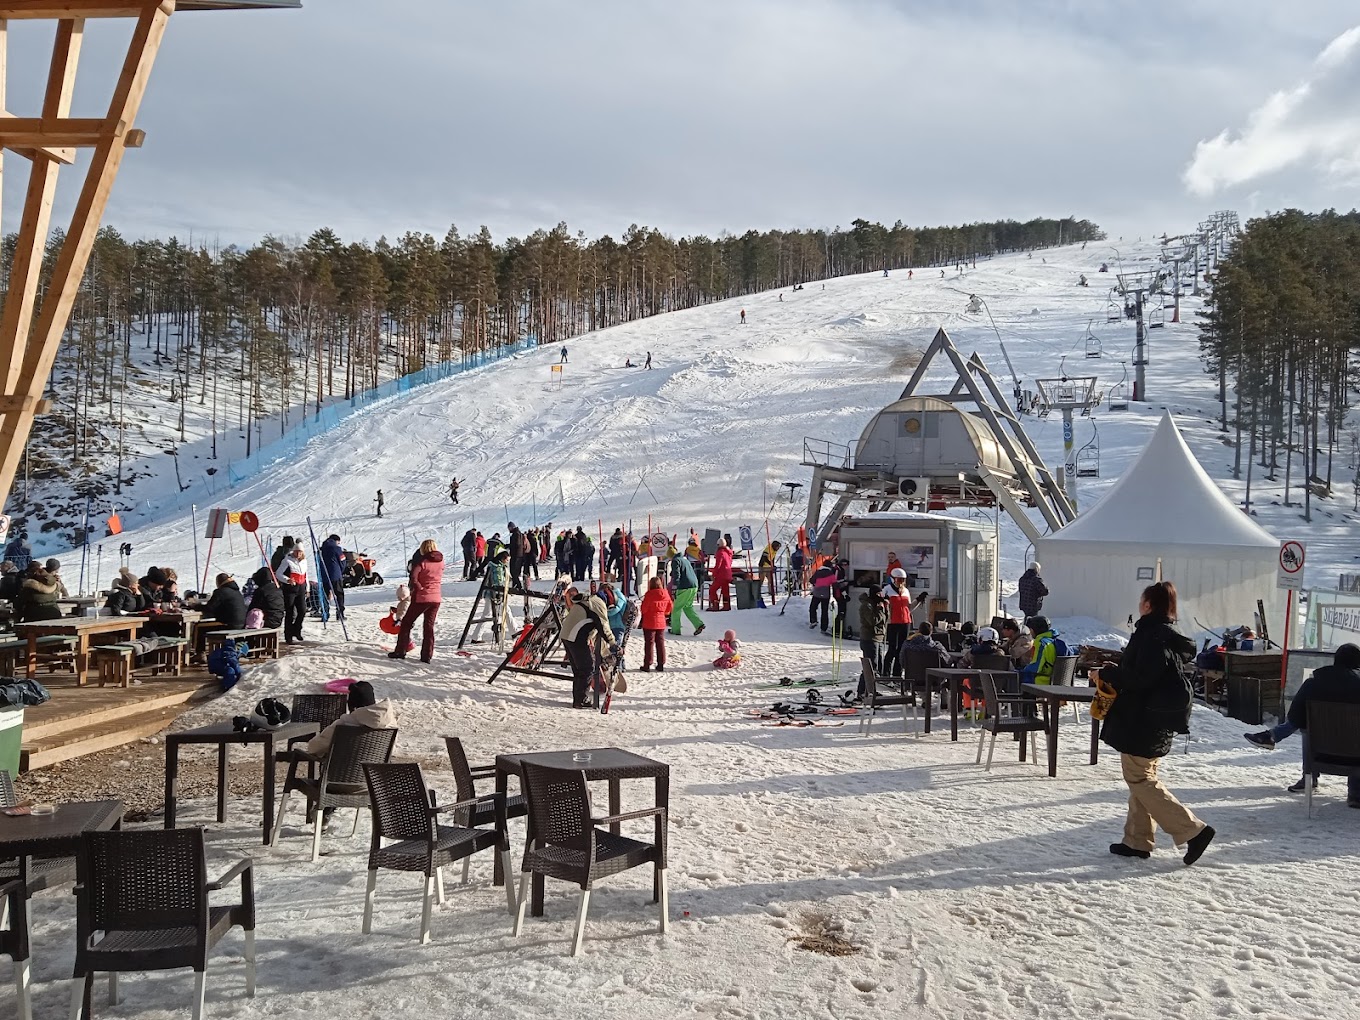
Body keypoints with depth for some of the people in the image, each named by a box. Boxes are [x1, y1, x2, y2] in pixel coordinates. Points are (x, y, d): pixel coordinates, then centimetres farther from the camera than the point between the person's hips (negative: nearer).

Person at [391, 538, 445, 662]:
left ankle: (400, 651, 11)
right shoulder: (441, 562, 5)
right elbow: (439, 578, 10)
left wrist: (420, 589, -7)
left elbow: (413, 579, -21)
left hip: (422, 598, -5)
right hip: (436, 598, 5)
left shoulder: (422, 562, -11)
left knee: (406, 622, 10)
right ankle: (427, 655, 6)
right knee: (429, 626, 11)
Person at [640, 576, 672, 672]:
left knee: (649, 643, 2)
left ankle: (647, 665, 4)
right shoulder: (665, 594, -1)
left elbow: (644, 609, -15)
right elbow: (670, 607, 9)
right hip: (661, 622, 5)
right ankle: (661, 665, 15)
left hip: (649, 623, -5)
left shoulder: (649, 594, -17)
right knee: (660, 643, 12)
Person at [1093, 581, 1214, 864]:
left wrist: (1106, 674, -14)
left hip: (1143, 721, -10)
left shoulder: (1152, 635, -19)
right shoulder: (1169, 635, 12)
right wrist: (1115, 671, 13)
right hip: (1158, 720, 10)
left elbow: (1142, 678, -25)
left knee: (1140, 779, -4)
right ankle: (1137, 841, 22)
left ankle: (1193, 830, -6)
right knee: (1143, 778, 16)